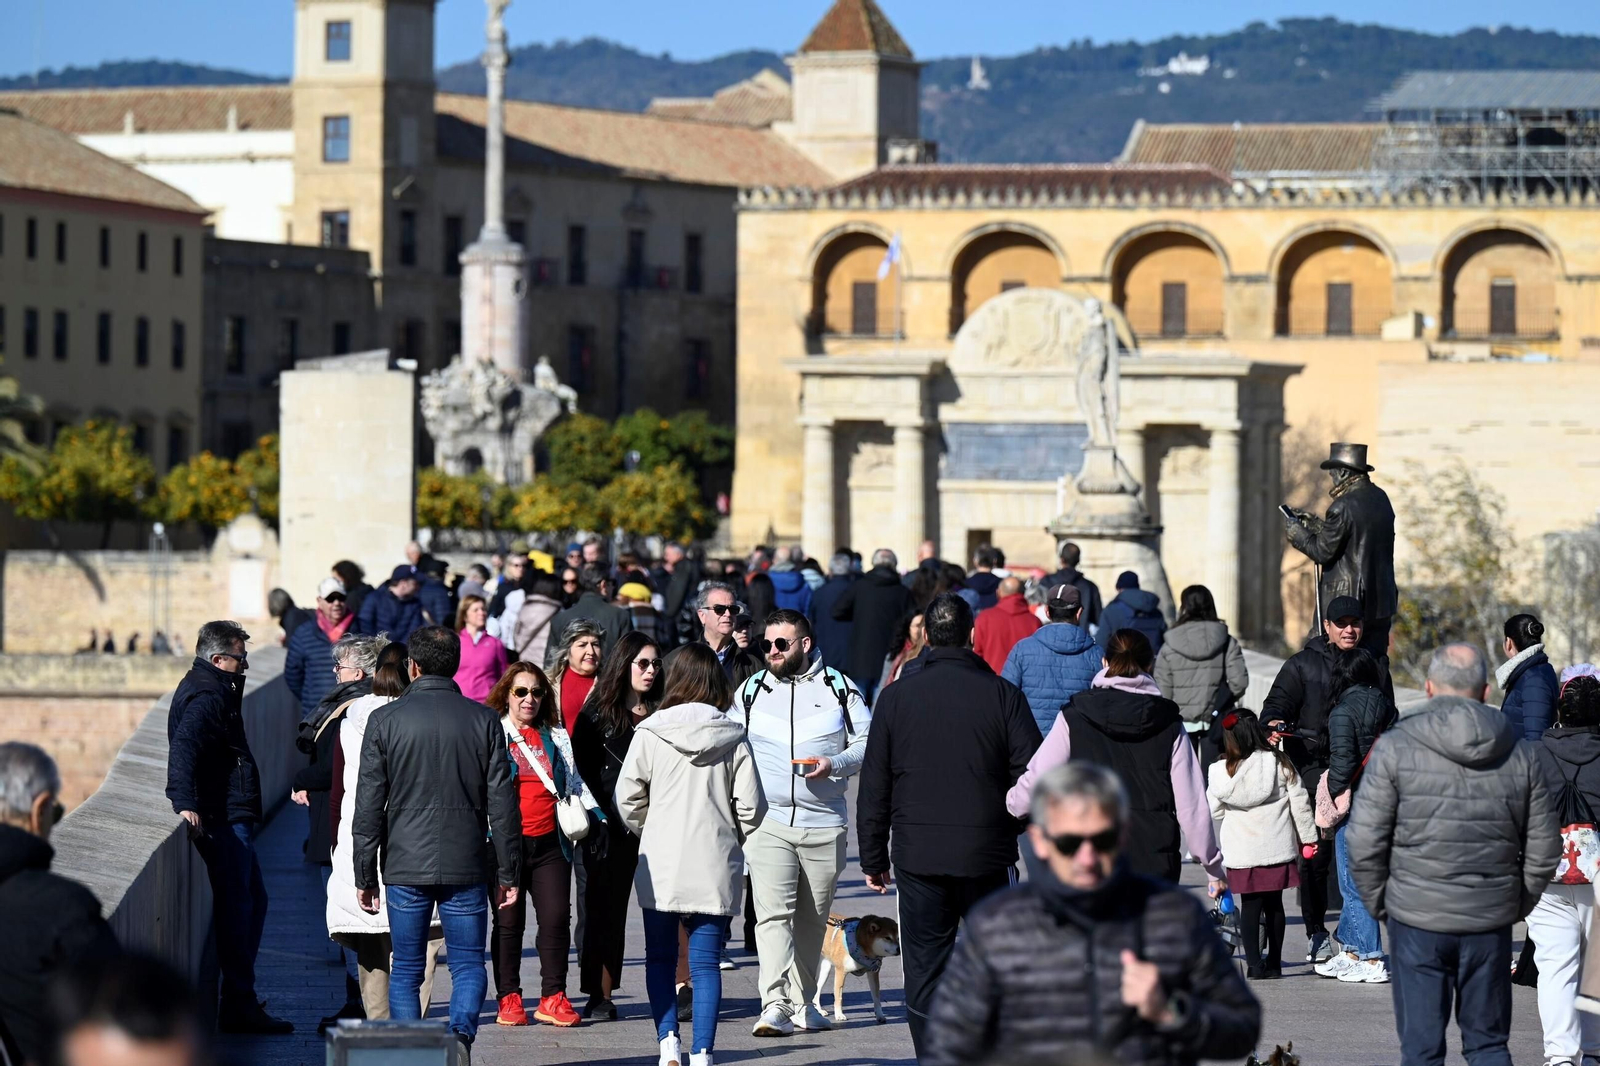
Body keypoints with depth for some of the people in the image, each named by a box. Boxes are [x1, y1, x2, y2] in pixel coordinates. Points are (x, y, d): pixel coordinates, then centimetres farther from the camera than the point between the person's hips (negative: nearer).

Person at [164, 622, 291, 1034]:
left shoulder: (215, 691, 18)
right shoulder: (207, 698, -15)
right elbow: (183, 748, -31)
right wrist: (186, 803, -38)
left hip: (232, 818, 11)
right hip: (224, 819, -11)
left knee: (252, 900, 16)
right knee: (238, 905, -9)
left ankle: (240, 1001, 21)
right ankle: (239, 1006, -7)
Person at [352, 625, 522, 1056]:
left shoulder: (386, 721, -1)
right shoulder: (483, 720, 1)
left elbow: (369, 806, -1)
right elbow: (503, 803, 2)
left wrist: (365, 876, 5)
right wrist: (508, 872, 8)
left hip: (406, 868, 0)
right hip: (467, 867, 0)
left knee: (406, 970, 9)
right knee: (468, 963, 7)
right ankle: (462, 1029, -19)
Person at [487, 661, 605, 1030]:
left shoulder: (556, 737, 17)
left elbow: (575, 784, 22)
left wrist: (594, 817, 8)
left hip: (550, 843, 3)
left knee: (557, 916, -6)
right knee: (509, 920, 0)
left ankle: (553, 998, 2)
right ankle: (509, 999, 9)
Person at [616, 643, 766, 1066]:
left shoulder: (650, 733, -4)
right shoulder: (733, 737, -2)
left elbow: (627, 798, -1)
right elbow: (751, 805, -3)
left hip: (661, 862, 0)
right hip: (716, 866, 1)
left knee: (660, 957, 12)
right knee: (706, 962, 3)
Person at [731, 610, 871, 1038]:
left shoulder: (839, 688, 5)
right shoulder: (750, 691, 9)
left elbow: (867, 741, 5)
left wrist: (835, 765, -14)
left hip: (824, 825, 1)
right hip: (768, 822, -1)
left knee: (812, 919, 10)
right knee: (773, 913, -15)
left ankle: (802, 1003, 21)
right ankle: (775, 1006, -23)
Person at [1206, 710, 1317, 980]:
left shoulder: (1220, 771, -7)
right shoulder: (1279, 763, -5)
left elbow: (1215, 812, 2)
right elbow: (1299, 802, 0)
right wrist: (1307, 837, 11)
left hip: (1241, 851, -1)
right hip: (1278, 847, 1)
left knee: (1250, 906, 5)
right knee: (1274, 904, 12)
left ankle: (1254, 964, -1)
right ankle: (1274, 962, 18)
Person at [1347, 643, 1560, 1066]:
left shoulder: (1396, 747, -7)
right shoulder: (1521, 753, 3)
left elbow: (1365, 841, -9)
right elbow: (1543, 848, 6)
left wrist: (1378, 902, 6)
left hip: (1419, 919, -2)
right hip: (1491, 922, 3)